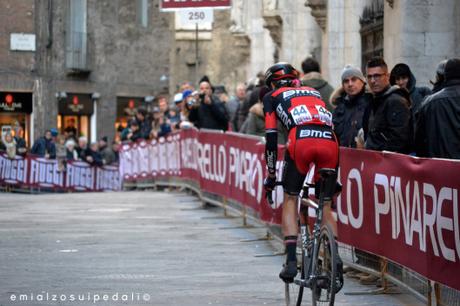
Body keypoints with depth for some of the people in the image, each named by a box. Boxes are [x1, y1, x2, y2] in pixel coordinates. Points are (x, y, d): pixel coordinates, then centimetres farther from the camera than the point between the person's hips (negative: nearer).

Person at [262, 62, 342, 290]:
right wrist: (334, 172, 42)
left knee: (290, 200, 14)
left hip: (301, 140, -3)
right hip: (329, 141, 3)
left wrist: (271, 175, 23)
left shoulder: (272, 97, 25)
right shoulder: (314, 92, 37)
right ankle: (335, 265, 6)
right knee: (325, 205, 15)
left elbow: (271, 138, 16)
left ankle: (291, 261, 1)